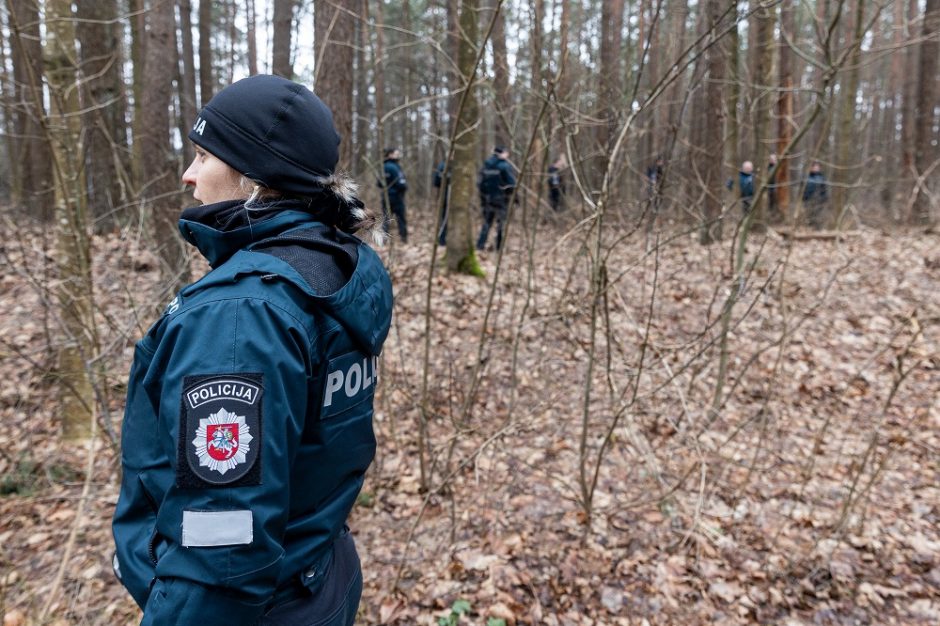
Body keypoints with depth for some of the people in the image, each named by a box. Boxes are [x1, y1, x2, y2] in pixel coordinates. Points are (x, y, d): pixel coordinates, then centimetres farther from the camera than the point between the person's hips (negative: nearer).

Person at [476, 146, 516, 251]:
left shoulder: (485, 165, 7)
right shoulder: (505, 166, -9)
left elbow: (479, 182, 9)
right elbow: (511, 183, -12)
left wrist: (483, 196, 17)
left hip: (487, 198, 5)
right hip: (501, 199, -5)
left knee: (486, 222, 14)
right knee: (502, 223, 2)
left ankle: (480, 244, 11)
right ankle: (500, 247, 1)